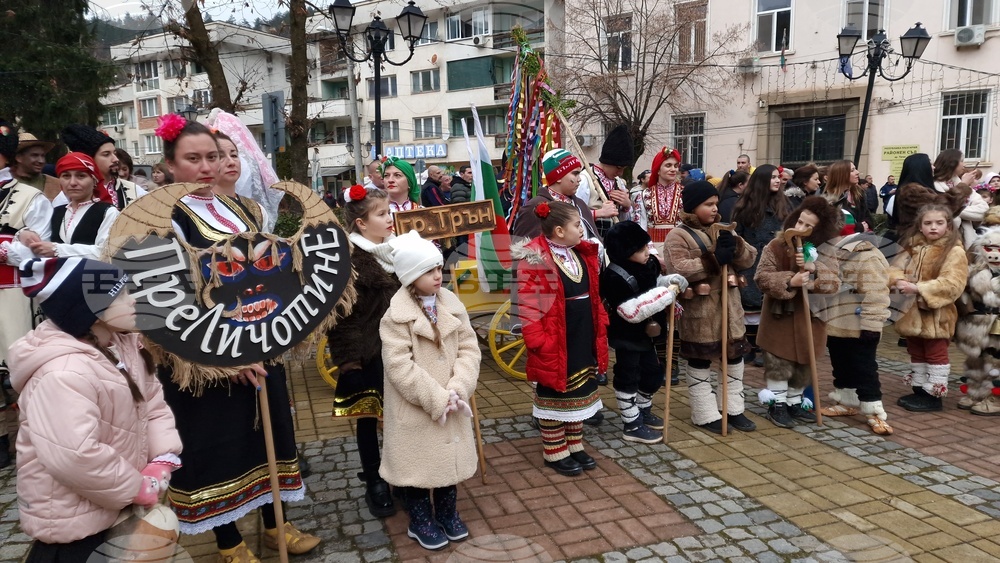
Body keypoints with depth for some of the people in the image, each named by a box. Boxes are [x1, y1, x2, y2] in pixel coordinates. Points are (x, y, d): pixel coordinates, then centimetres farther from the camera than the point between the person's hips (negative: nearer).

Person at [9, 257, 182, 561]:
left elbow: (152, 403, 5)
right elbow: (74, 457, -36)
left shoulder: (125, 346, 0)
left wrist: (164, 459, -11)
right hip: (71, 517, -8)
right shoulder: (63, 374, -30)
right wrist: (138, 488, -22)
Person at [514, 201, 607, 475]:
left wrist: (600, 326, 11)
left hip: (583, 338, 8)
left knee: (580, 392, 17)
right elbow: (528, 305, -21)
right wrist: (539, 340, -23)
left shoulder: (583, 253, 7)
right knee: (555, 396, 7)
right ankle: (555, 452, 22)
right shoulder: (535, 259, -19)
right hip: (556, 342, -8)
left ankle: (575, 445, 33)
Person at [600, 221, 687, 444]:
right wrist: (667, 293, -34)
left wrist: (671, 281, -2)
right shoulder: (615, 277, -29)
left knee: (653, 373, 20)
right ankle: (632, 426, 17)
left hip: (644, 334, 9)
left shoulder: (646, 265, -1)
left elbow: (655, 284, 20)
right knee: (628, 379, 4)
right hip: (626, 337, -9)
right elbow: (633, 311, -34)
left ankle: (643, 411, 41)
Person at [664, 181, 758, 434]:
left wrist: (735, 246, -15)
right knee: (700, 361, 3)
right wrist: (714, 259, -23)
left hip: (728, 304, 7)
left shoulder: (722, 231, 12)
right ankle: (706, 414, 15)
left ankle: (734, 409, 27)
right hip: (698, 308, -7)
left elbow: (749, 259, 6)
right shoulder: (678, 236, -8)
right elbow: (678, 270, -22)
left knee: (735, 356, 13)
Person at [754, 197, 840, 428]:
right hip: (780, 315, -4)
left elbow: (834, 283, -9)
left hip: (809, 316, 4)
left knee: (804, 363, 13)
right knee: (779, 362, 1)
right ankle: (778, 405, 14)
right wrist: (789, 281, -30)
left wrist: (814, 270, -26)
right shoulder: (777, 245, -12)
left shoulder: (823, 251, -2)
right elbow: (762, 277, -16)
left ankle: (795, 402, 29)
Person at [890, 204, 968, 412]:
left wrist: (918, 288, -26)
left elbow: (951, 284, -21)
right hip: (912, 312, 7)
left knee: (936, 355, 3)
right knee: (916, 354, 17)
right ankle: (919, 391, 29)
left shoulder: (954, 252, -11)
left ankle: (934, 395, 11)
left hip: (936, 315, -7)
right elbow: (895, 268, 6)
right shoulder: (913, 247, 9)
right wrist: (899, 281, -17)